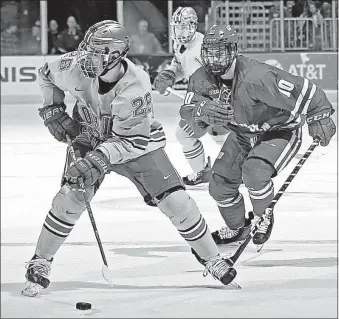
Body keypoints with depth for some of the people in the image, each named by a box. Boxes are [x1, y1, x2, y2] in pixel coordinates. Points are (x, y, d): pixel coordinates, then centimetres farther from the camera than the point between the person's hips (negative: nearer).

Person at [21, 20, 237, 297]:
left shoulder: (136, 87, -35)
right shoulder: (76, 67, -24)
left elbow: (130, 142, -31)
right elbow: (46, 75, 0)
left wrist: (101, 157, -43)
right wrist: (52, 109, -7)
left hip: (138, 144, -2)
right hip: (90, 139, 2)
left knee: (176, 202, -10)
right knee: (71, 198, -15)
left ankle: (213, 261, 5)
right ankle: (40, 262, 2)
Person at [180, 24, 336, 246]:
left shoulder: (256, 78, -37)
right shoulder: (202, 79, -16)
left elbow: (301, 89, -33)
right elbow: (187, 111, -14)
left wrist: (320, 117, -23)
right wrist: (203, 109, -37)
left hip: (280, 131, -7)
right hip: (243, 134, 7)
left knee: (254, 172, -32)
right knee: (220, 184, 5)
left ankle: (265, 217, -1)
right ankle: (237, 228, 34)